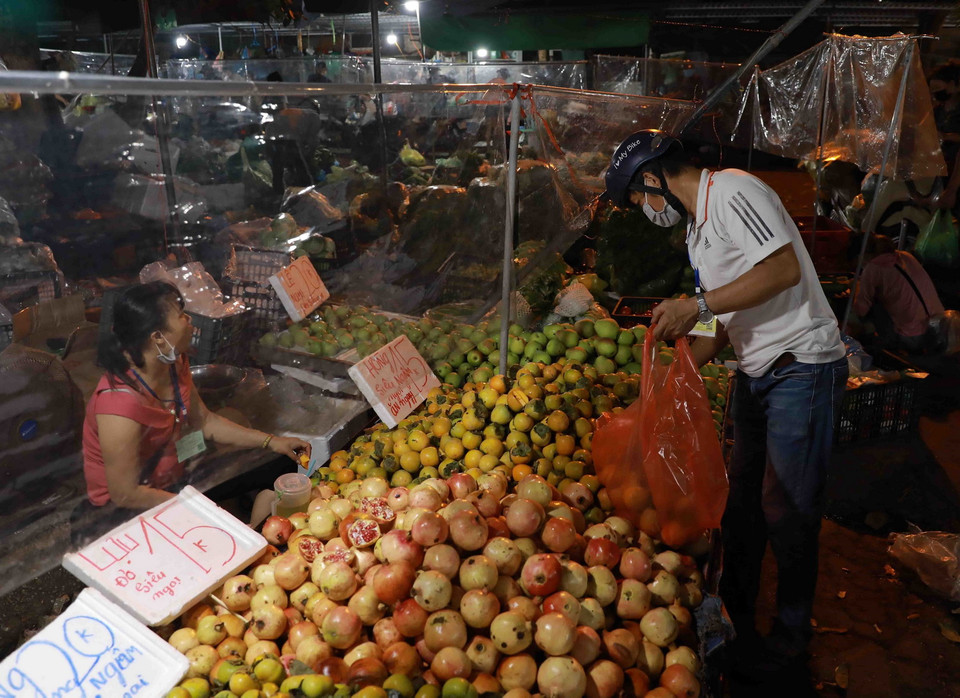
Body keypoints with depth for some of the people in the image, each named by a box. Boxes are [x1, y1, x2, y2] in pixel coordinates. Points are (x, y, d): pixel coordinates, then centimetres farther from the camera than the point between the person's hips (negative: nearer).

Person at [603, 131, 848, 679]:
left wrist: (699, 304, -22)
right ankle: (736, 617, 30)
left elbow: (784, 268, -24)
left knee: (787, 509, -1)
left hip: (802, 369, -9)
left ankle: (791, 638, 17)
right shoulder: (698, 226, 17)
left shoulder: (733, 190, -12)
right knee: (744, 501, 14)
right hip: (755, 374, 9)